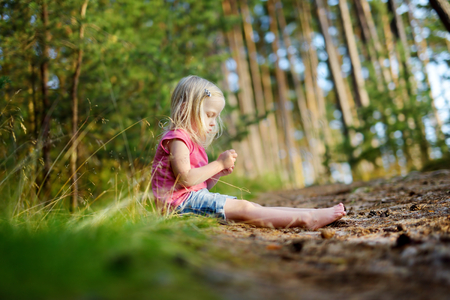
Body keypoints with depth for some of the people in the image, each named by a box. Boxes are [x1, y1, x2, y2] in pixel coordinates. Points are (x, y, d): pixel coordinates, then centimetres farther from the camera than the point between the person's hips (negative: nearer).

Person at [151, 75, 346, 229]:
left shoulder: (193, 142, 23)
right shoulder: (177, 139, -10)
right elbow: (186, 179, -23)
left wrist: (218, 173, 3)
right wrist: (218, 164, -17)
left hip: (198, 197, 10)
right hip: (182, 202, -10)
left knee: (252, 206, -4)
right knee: (242, 208, -21)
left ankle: (312, 213, -11)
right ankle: (306, 219, -28)